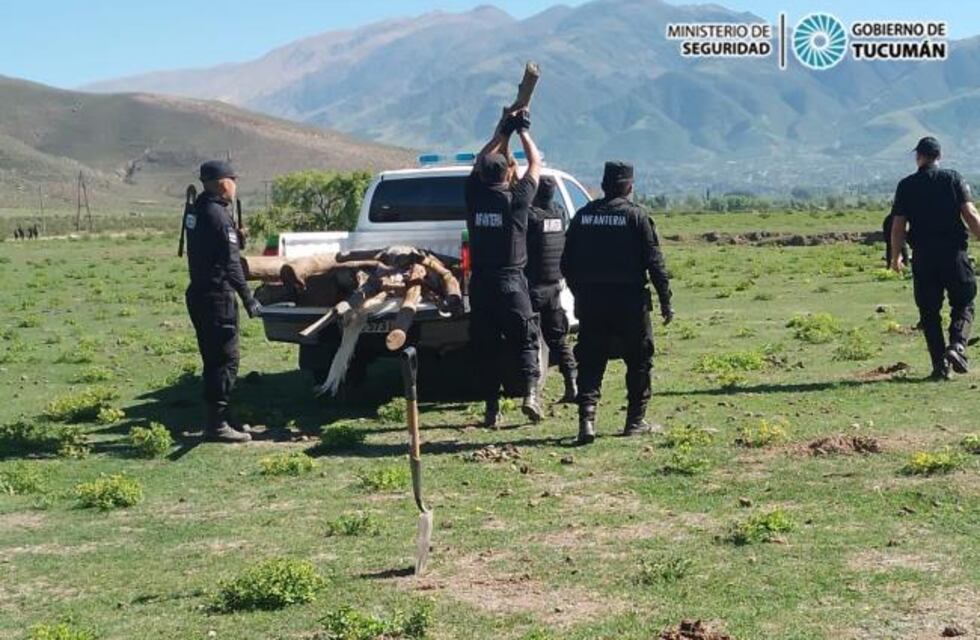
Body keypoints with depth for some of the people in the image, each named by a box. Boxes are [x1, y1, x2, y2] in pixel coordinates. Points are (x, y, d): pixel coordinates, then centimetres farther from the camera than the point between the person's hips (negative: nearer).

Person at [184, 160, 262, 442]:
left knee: (214, 359, 15)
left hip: (198, 294, 9)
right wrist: (248, 299, -14)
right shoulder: (219, 215, -16)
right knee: (226, 360, -6)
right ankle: (217, 423, -5)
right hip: (217, 296, -9)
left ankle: (220, 417, 22)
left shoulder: (196, 211, 12)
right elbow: (230, 263, -18)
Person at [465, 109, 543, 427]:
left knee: (485, 348, 7)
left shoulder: (474, 195, 0)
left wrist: (503, 132, 24)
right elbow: (535, 163, 8)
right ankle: (530, 392, -11)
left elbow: (479, 162, 18)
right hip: (511, 282, -2)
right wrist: (523, 131, 18)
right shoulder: (516, 198, -7)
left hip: (480, 284, 2)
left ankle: (491, 409, 8)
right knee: (525, 341, 7)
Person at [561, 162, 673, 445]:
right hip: (629, 300, -3)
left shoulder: (583, 215, 6)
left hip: (590, 301, 3)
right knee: (639, 361, 11)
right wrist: (665, 300, -2)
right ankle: (635, 421, 15)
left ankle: (586, 418, -9)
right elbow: (654, 262, -8)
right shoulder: (636, 216, -6)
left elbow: (567, 262, 9)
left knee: (590, 363, 6)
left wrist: (579, 294, 20)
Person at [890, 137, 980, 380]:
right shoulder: (953, 179, 3)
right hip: (954, 252, 0)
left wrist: (895, 257, 14)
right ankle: (957, 345, -13)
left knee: (929, 313, 8)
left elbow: (898, 227, 2)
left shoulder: (906, 186, 4)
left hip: (923, 257, 1)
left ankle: (940, 365, 2)